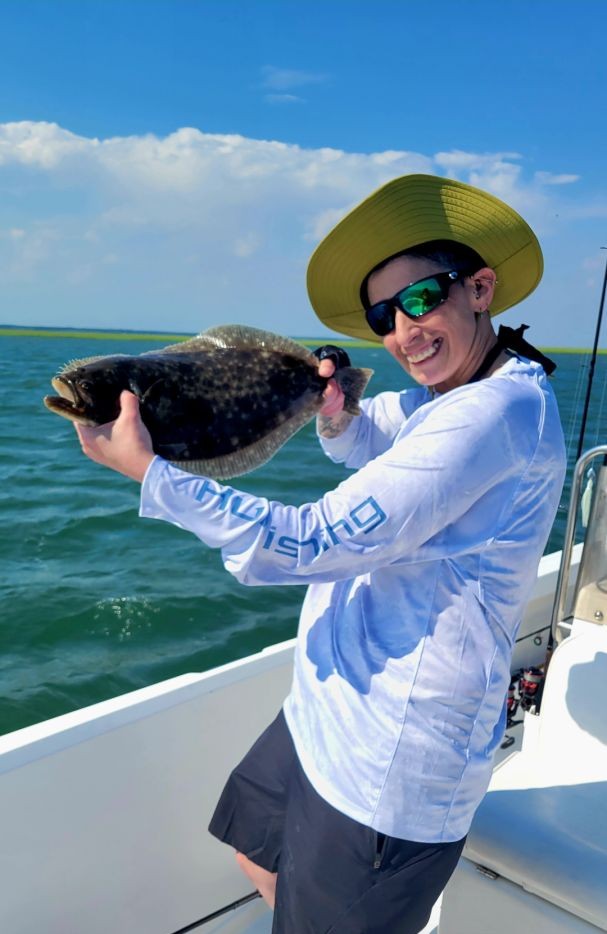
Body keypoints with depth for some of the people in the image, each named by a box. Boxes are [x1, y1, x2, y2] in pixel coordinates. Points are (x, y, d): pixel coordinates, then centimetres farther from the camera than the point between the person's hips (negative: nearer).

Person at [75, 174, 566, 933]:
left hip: (388, 761, -10)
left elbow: (312, 543, -29)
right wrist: (337, 413, -4)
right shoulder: (445, 398, 4)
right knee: (256, 848, 28)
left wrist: (147, 471, -23)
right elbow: (367, 439, 20)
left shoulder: (495, 413, -27)